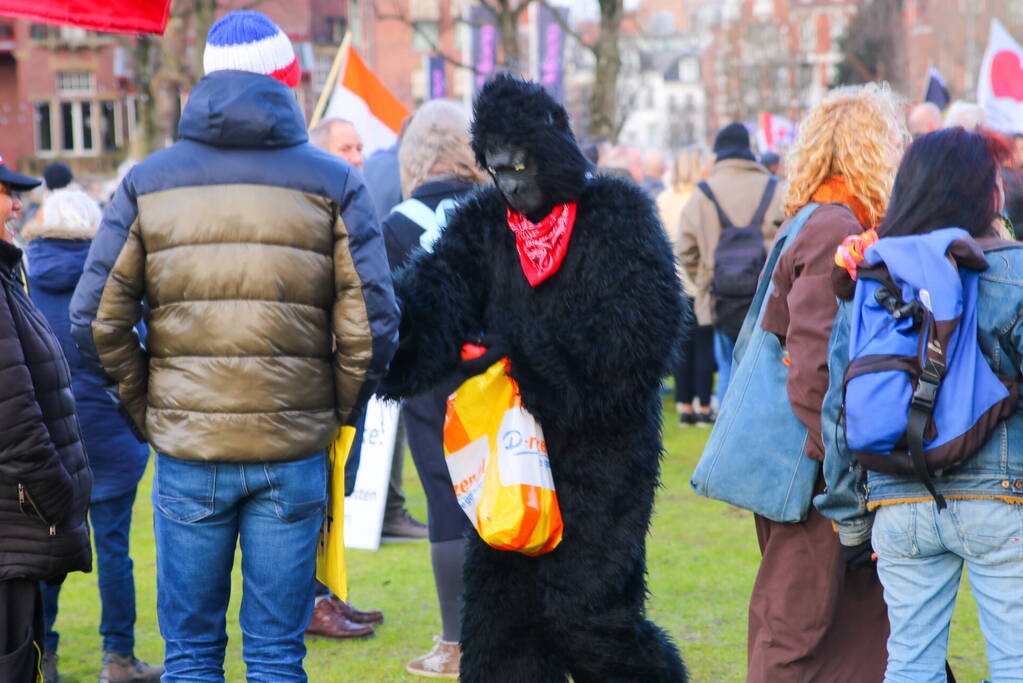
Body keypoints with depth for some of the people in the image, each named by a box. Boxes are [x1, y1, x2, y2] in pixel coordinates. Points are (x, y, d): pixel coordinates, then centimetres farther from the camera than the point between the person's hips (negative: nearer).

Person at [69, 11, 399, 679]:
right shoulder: (332, 183, 1)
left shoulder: (148, 181, 4)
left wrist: (147, 410, 9)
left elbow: (96, 321, -2)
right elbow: (372, 326, -7)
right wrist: (337, 414, 8)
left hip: (187, 454, 1)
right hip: (293, 452, -1)